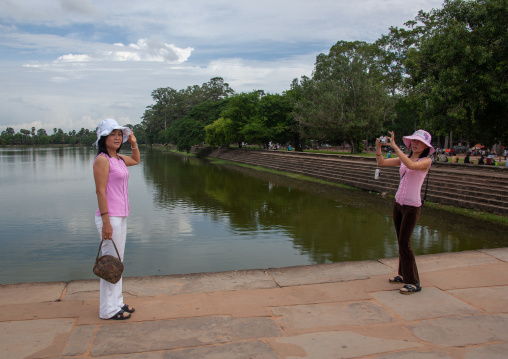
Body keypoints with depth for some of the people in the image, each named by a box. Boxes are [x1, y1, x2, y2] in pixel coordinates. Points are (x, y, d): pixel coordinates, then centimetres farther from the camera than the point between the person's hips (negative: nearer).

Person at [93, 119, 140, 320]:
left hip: (121, 216, 9)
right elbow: (100, 191, -17)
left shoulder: (118, 159, 12)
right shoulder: (102, 160, -13)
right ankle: (108, 310, 10)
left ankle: (116, 303, 27)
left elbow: (136, 160, 34)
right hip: (110, 217, -9)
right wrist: (106, 222, -20)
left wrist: (133, 143, 17)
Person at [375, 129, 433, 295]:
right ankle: (403, 274, 27)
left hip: (412, 206, -7)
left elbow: (411, 166, -30)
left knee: (404, 243, -8)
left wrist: (395, 146, -30)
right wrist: (378, 147, -12)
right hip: (398, 203, 7)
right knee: (401, 241, 14)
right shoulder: (404, 158, 9)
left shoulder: (426, 161, -9)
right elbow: (381, 162, 6)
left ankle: (414, 282, 0)